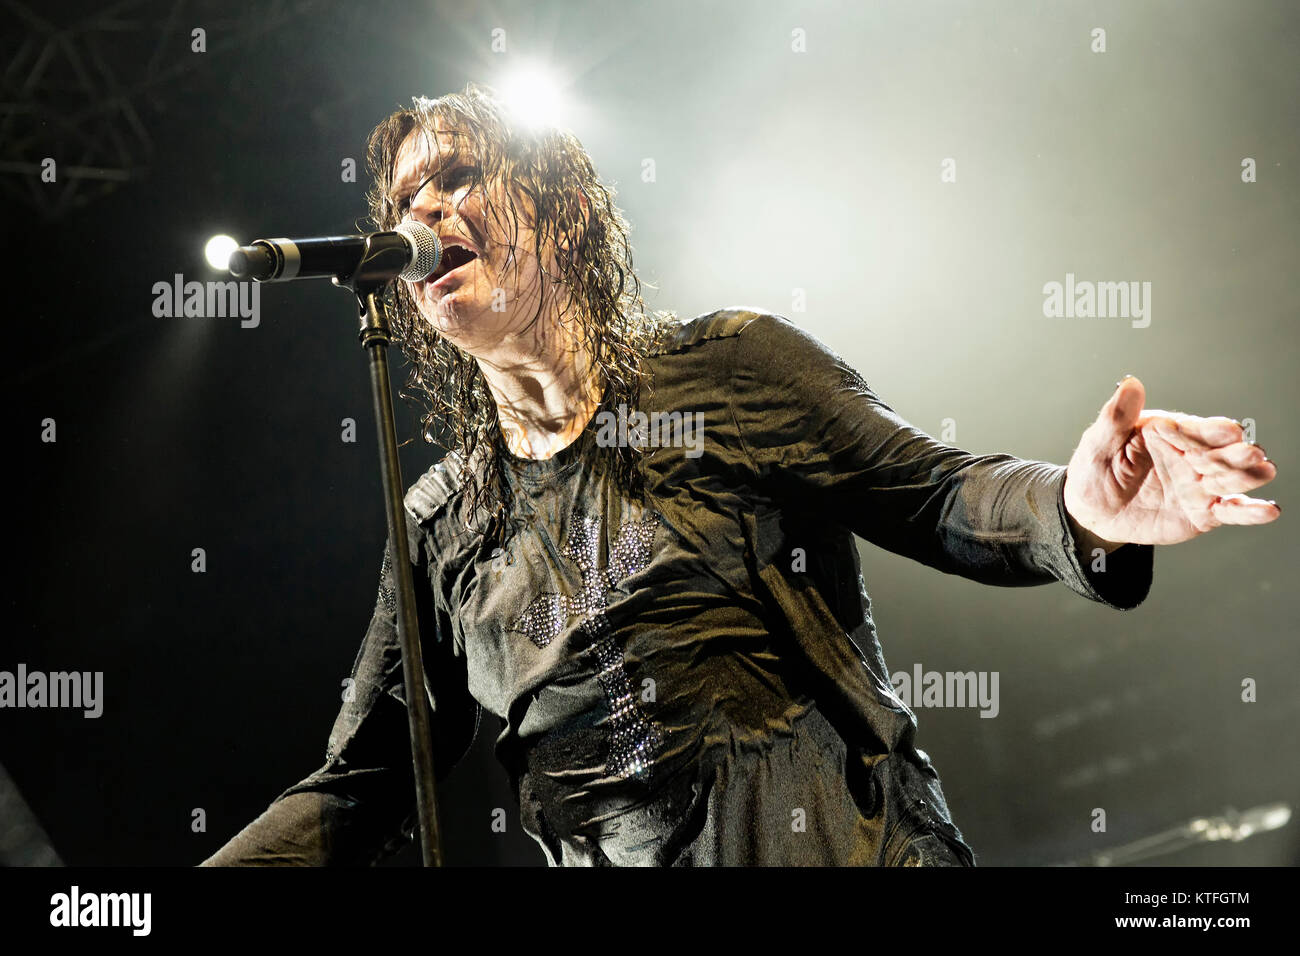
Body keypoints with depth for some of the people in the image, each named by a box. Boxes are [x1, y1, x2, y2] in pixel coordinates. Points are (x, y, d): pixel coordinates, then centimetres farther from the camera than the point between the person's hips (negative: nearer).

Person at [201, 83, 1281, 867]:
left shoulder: (731, 366, 4)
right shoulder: (440, 521, 13)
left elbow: (935, 495, 3)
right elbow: (360, 784, 14)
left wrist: (1073, 507, -20)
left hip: (850, 843, -3)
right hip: (613, 861, 3)